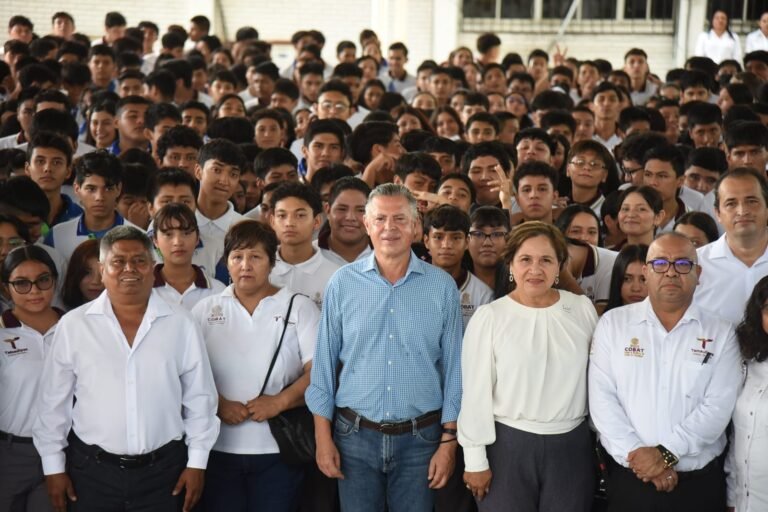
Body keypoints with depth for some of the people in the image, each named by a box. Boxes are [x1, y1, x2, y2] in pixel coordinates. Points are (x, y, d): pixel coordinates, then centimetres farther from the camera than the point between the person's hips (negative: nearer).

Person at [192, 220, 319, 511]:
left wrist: (280, 402, -18)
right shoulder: (206, 310, 10)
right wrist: (218, 404, -12)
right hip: (219, 447, 2)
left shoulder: (298, 307, 4)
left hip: (279, 447, -2)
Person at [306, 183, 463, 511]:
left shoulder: (442, 287, -2)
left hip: (420, 438, 0)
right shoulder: (343, 283, -1)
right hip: (355, 435, 0)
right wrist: (323, 437, -1)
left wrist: (449, 441, -1)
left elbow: (453, 368, 1)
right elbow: (324, 363, 2)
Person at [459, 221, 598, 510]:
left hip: (571, 444, 3)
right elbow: (475, 393, -6)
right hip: (507, 444, -2)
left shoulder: (583, 309, 2)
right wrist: (475, 459, -6)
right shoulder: (489, 318, -7)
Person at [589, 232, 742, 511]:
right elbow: (602, 397, -5)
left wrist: (666, 453, -17)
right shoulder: (613, 323, 2)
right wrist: (636, 453, -15)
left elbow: (718, 407, -8)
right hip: (628, 478, 0)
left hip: (700, 482, 0)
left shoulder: (720, 332, 2)